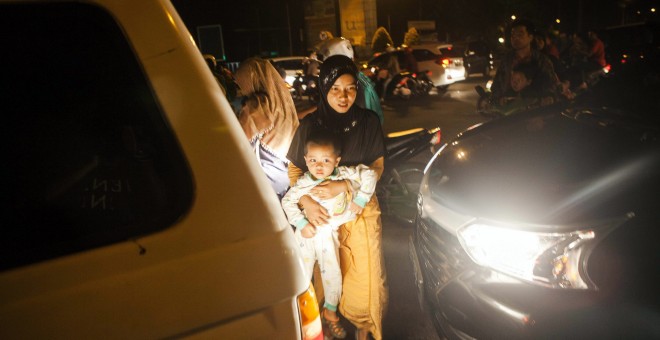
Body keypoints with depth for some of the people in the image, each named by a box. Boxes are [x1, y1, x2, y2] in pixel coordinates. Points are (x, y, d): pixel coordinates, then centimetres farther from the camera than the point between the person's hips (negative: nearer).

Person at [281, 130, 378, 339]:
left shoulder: (344, 175, -13)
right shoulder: (303, 183, -14)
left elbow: (370, 174, -10)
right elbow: (287, 201, -5)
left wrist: (360, 199, -11)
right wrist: (301, 223, -14)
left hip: (328, 234, 1)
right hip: (307, 232, -1)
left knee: (332, 274, 9)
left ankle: (330, 312, 35)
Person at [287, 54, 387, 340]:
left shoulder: (368, 121, -6)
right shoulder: (310, 124, -7)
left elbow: (377, 167, -4)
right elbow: (294, 169, -1)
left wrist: (342, 186, -20)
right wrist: (306, 202, -18)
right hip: (322, 211, 0)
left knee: (365, 274, 3)